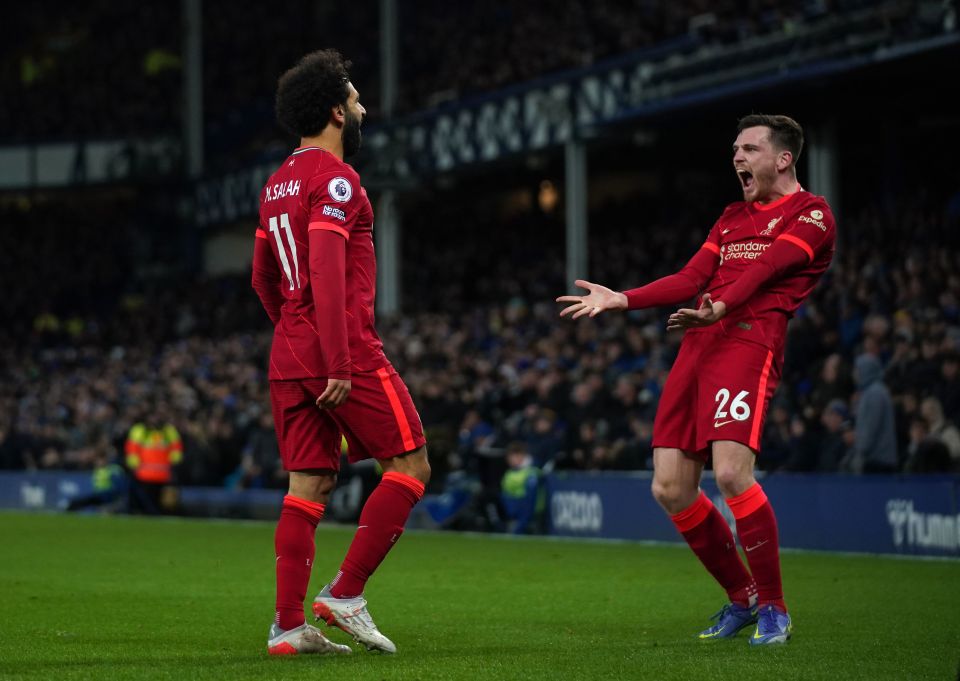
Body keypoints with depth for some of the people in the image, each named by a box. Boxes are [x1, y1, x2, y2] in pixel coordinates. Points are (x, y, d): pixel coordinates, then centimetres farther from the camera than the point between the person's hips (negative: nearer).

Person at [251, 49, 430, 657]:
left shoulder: (277, 185, 17)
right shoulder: (334, 179, -12)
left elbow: (263, 278, 23)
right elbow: (327, 273, -20)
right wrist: (338, 365, -22)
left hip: (289, 358, 9)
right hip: (348, 352, -9)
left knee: (310, 486, 8)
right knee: (411, 466, 2)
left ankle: (289, 625, 3)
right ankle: (346, 593, -3)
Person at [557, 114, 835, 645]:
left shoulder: (811, 213, 3)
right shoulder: (733, 217, 28)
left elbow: (767, 268, -13)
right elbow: (692, 279, 25)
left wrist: (720, 308, -29)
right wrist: (621, 300, 15)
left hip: (748, 341, -8)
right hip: (697, 345, 8)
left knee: (731, 472, -25)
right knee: (670, 489, 0)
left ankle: (773, 608, -9)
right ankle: (741, 598, 16)